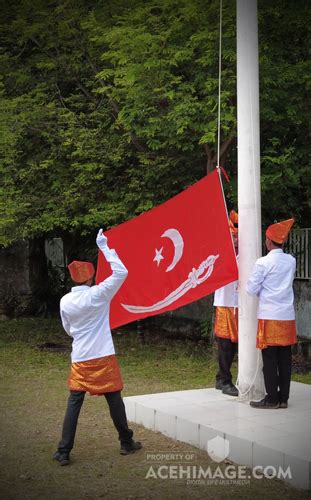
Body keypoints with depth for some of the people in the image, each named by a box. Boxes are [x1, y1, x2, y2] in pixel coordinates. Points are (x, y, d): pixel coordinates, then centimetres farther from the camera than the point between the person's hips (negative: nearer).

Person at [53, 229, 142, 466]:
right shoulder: (98, 294, -12)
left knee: (74, 404, 5)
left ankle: (64, 452, 3)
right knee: (115, 400, 10)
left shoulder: (65, 301, 0)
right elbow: (121, 272, -9)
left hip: (79, 359, 3)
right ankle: (127, 443, 23)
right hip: (103, 357, -3)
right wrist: (104, 247, -6)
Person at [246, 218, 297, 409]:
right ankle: (284, 398, 13)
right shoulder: (291, 261, 7)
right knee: (285, 359, 8)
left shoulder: (263, 263, -10)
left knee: (270, 359, 0)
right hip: (288, 315, 5)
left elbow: (252, 289, -5)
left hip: (269, 316, -5)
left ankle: (272, 399, 3)